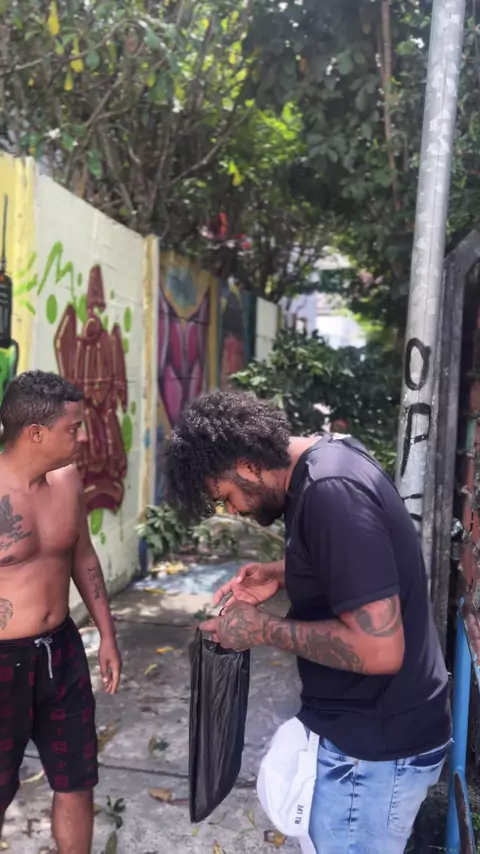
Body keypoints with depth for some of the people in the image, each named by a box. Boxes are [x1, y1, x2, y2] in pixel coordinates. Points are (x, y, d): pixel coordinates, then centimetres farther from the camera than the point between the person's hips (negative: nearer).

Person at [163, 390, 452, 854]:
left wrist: (263, 629, -19)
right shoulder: (328, 456, 2)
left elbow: (379, 648, -31)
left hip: (374, 742, -9)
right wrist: (282, 574, 4)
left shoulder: (330, 492, -29)